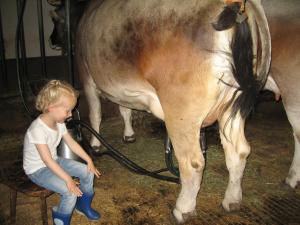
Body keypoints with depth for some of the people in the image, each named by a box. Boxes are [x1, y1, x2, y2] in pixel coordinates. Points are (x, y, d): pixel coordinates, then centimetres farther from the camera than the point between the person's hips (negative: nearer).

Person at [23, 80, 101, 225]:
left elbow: (72, 143, 3)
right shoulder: (38, 129, -32)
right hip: (37, 169, -8)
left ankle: (83, 205, 24)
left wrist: (89, 161, -2)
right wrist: (68, 179, -32)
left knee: (88, 172, 1)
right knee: (70, 191, -24)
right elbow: (47, 160, -32)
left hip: (54, 161, 8)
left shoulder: (59, 123, -5)